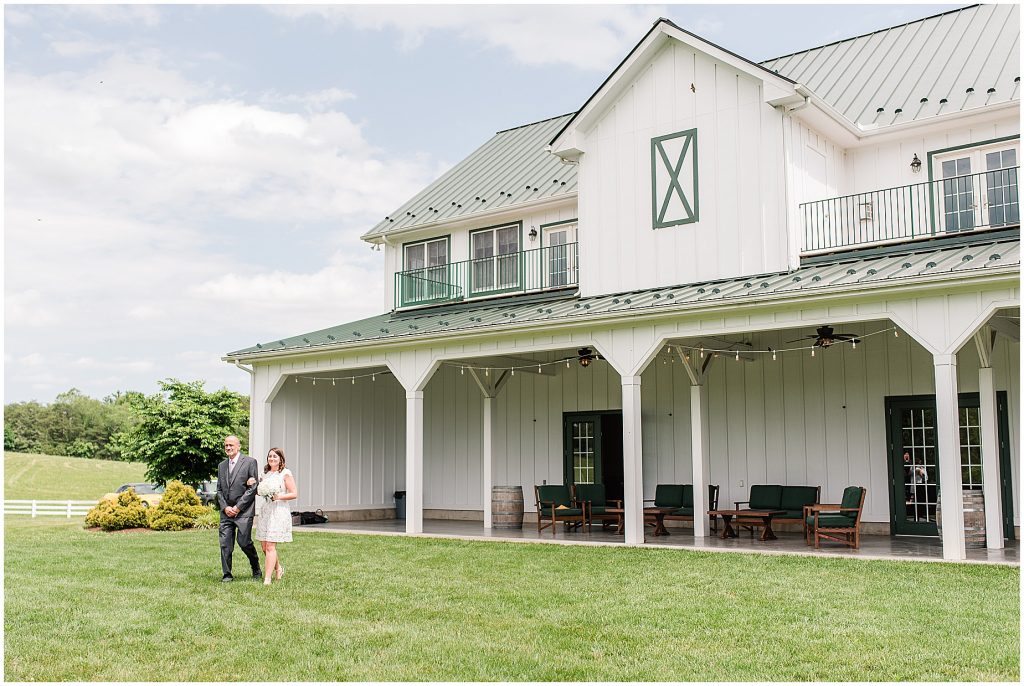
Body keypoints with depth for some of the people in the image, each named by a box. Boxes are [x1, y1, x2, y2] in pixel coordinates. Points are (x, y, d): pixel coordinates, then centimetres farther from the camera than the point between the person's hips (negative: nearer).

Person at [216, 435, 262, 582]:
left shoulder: (250, 462, -2)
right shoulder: (222, 466, 16)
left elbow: (253, 487, -7)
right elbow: (219, 490, 16)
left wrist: (238, 507, -11)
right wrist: (225, 507, -1)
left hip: (243, 511, -5)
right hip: (226, 511, 5)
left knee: (244, 542, -6)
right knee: (225, 544, 0)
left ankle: (256, 569, 16)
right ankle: (227, 574, 8)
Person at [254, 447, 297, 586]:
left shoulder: (285, 473, -4)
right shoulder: (265, 474, 15)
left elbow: (294, 494, -7)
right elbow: (259, 492, 24)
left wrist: (279, 497, -18)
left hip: (279, 511, -6)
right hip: (265, 511, 6)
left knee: (270, 546, -10)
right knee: (264, 545, 8)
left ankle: (267, 578, -8)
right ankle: (278, 569, 31)